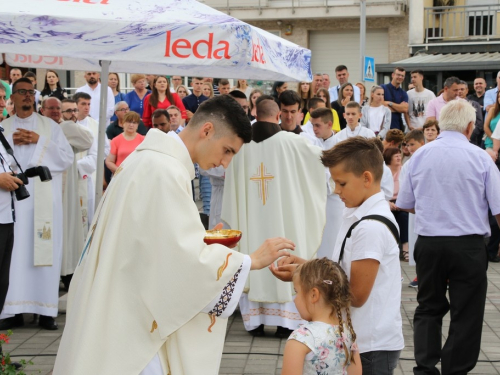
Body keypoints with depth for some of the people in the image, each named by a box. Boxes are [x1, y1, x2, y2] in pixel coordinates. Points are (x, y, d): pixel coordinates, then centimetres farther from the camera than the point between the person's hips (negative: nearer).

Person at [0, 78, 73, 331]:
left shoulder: (50, 126, 12)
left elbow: (67, 158, 2)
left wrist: (38, 141, -6)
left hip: (44, 198, -1)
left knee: (44, 251, -3)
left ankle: (46, 310, -1)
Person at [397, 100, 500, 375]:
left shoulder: (420, 155, 2)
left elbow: (405, 204, 10)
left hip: (429, 243, 3)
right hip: (469, 246, -3)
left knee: (429, 308, 16)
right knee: (466, 313, 8)